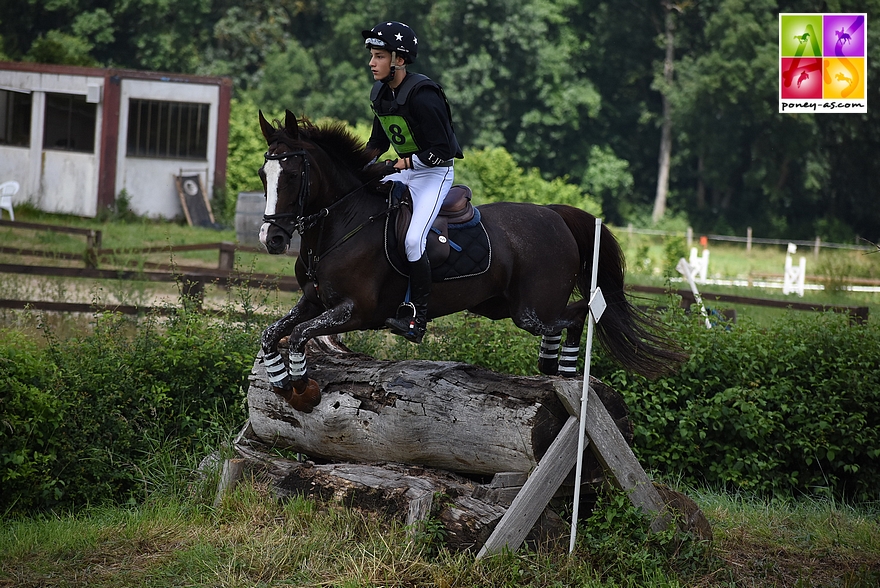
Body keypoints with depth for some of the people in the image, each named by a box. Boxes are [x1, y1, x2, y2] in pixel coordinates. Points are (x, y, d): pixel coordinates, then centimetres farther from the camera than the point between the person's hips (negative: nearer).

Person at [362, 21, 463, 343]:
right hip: (404, 171, 9)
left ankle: (418, 319, -18)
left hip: (434, 173, -9)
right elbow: (378, 142, 16)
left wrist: (404, 163, -30)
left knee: (413, 240, -23)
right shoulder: (381, 94, 2)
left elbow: (440, 152, -23)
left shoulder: (421, 96, -24)